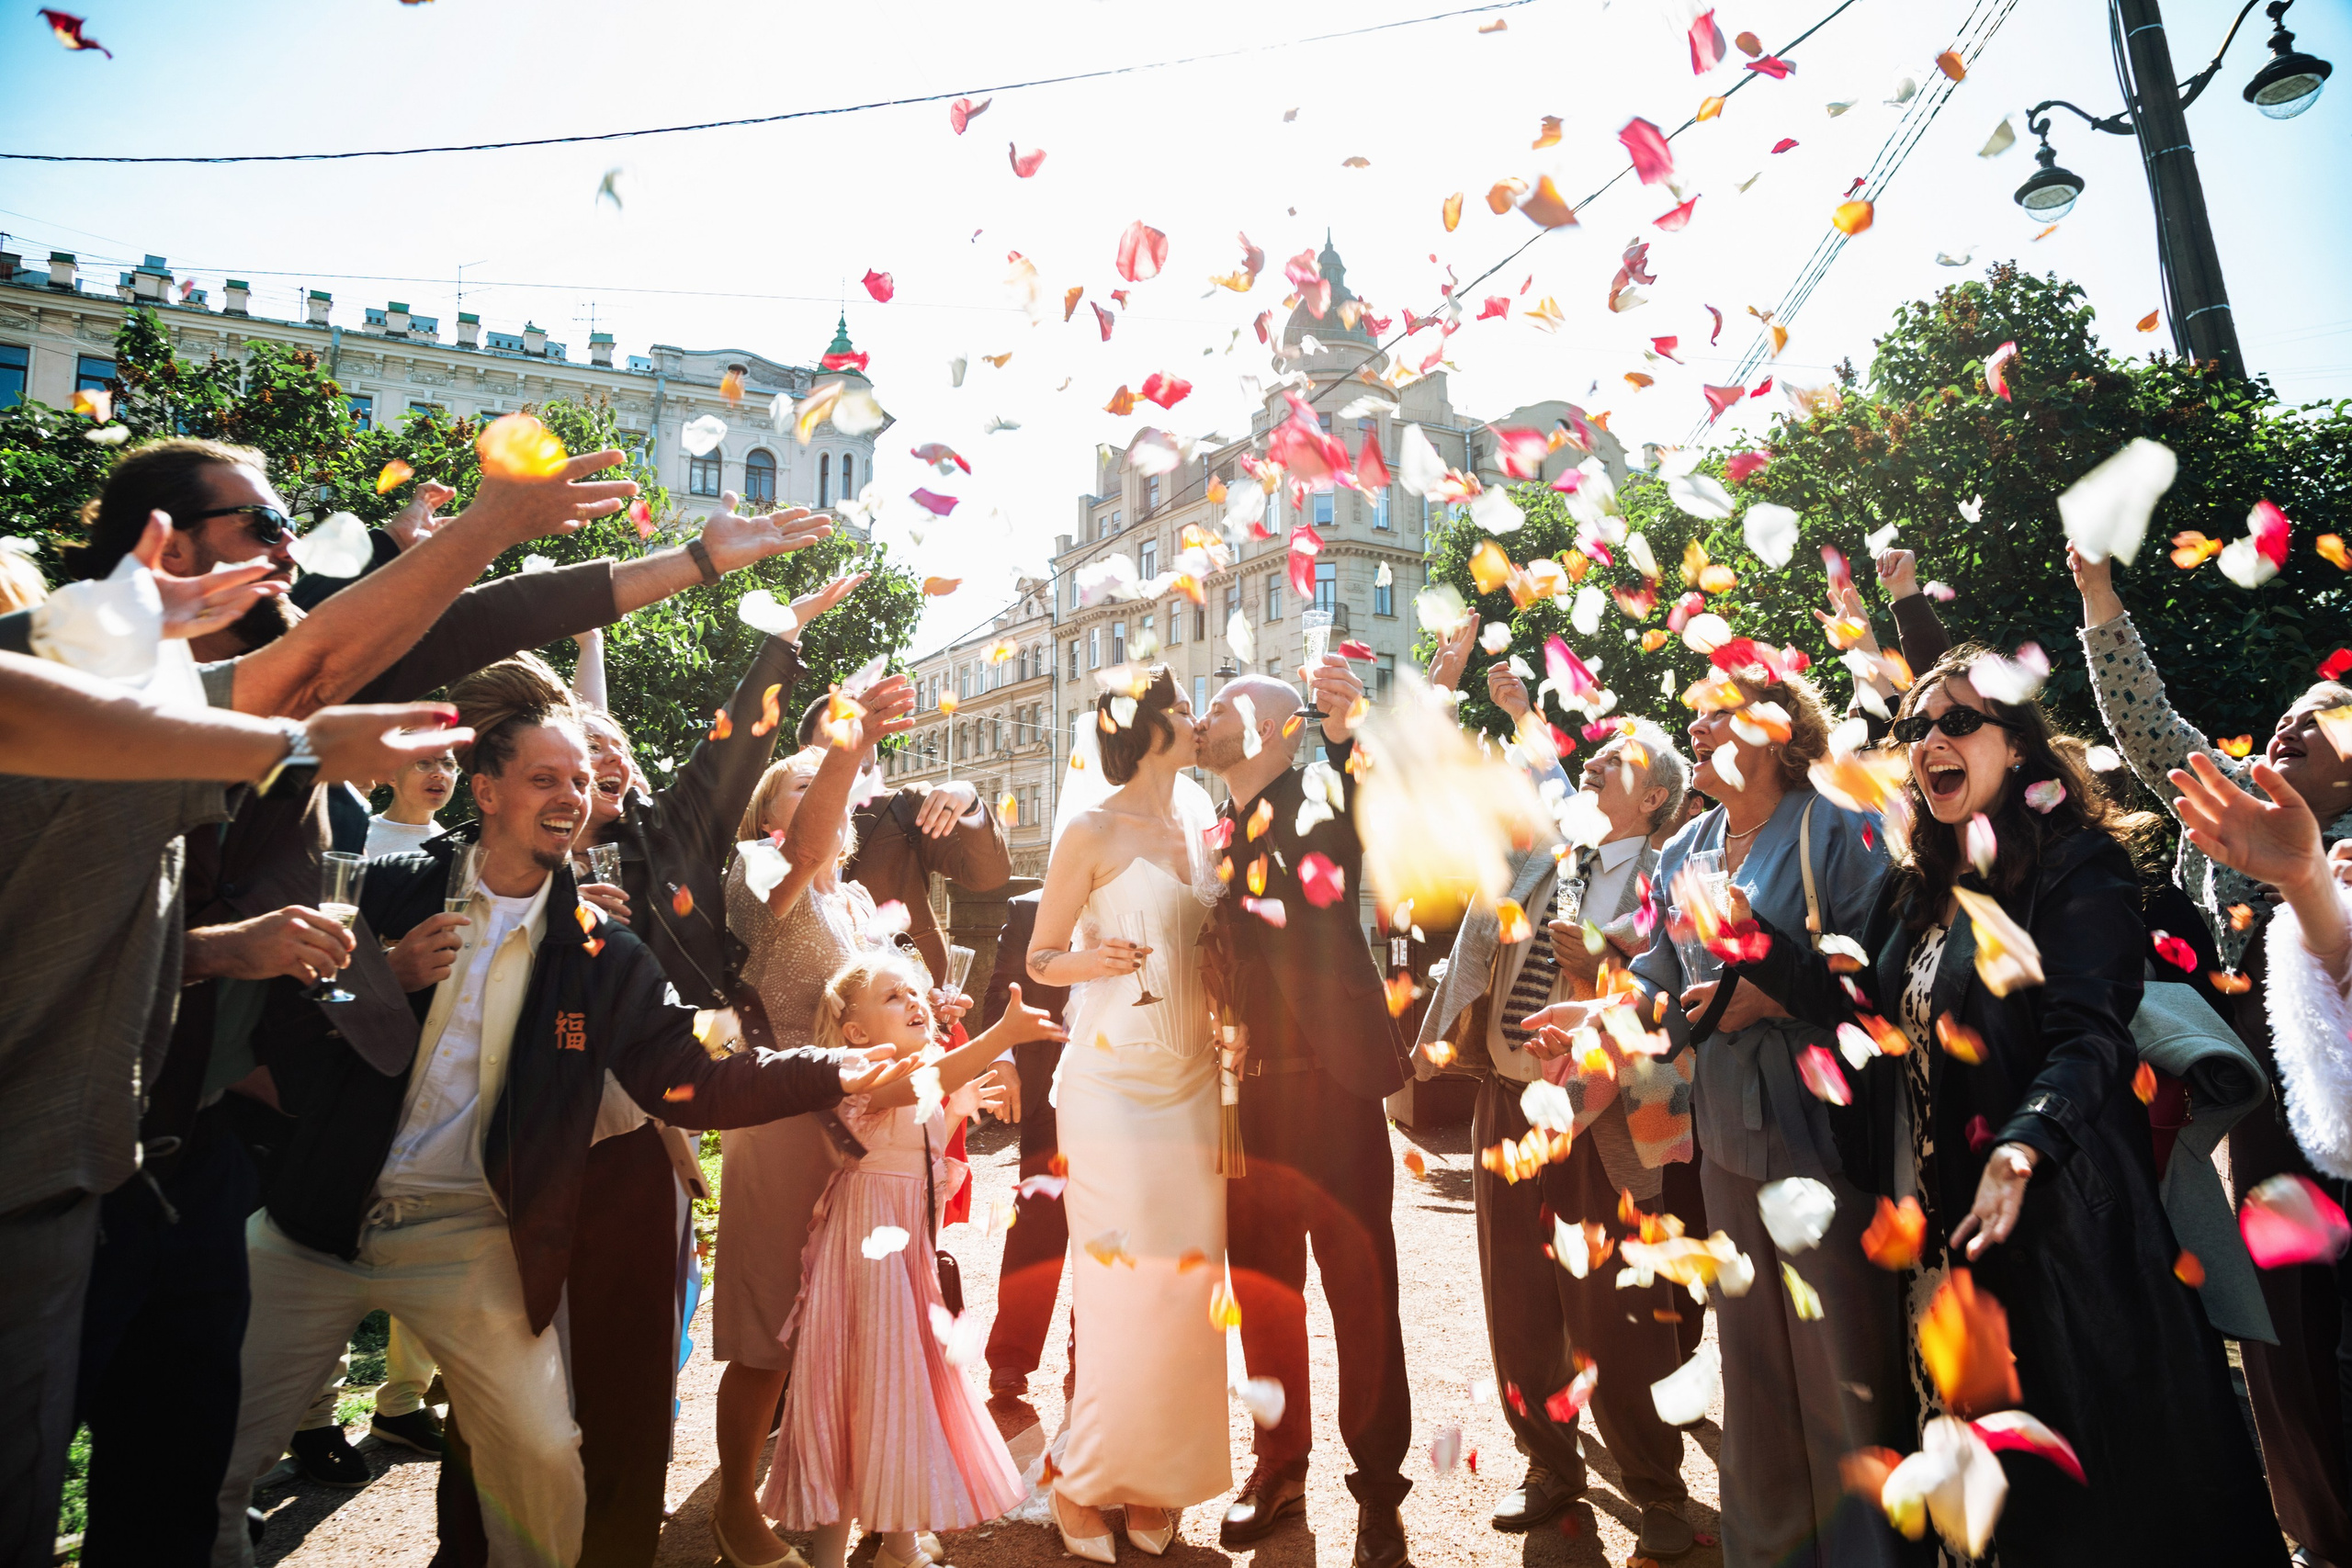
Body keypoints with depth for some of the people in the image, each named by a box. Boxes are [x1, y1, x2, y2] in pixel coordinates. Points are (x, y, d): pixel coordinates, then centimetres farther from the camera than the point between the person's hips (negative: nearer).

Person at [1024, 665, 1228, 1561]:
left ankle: (1157, 1480, 25)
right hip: (1114, 1084, -6)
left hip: (1193, 1081, 6)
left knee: (1188, 1284, 8)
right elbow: (1039, 958, -3)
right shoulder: (1094, 830, -7)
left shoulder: (1196, 823, 11)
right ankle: (1082, 1485, 20)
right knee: (1126, 1291, -1)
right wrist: (1092, 960, -23)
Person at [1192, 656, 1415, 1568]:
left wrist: (1348, 737, -43)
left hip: (1331, 1078, -5)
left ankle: (1378, 1491, 22)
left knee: (1361, 1288, 4)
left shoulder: (1322, 800, -1)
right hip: (1245, 1090, 5)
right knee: (1262, 1287, 15)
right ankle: (1280, 1466, 34)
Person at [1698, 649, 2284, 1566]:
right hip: (1928, 1214, 6)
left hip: (2050, 1217, -6)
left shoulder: (2079, 866, -8)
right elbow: (1868, 1021, 2)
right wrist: (1763, 949, -8)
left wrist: (2022, 1148, -36)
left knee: (2083, 1473, 7)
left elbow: (2088, 1037, -20)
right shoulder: (1913, 889, 11)